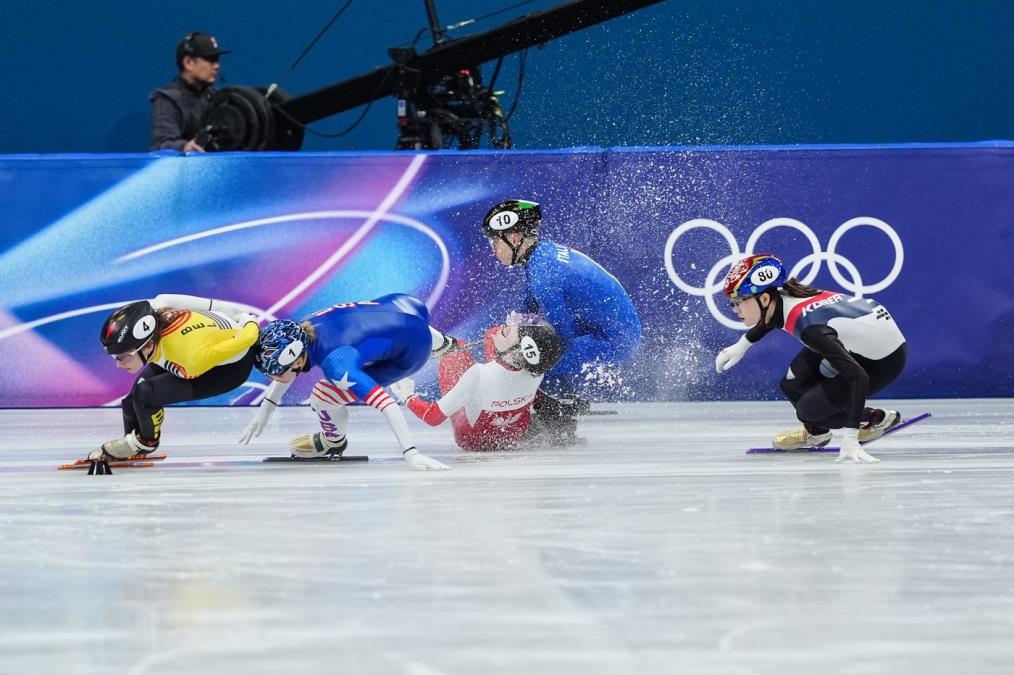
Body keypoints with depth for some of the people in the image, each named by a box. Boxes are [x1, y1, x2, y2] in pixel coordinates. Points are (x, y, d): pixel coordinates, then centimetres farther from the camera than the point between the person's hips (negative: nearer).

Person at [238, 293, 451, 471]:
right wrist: (265, 410, 13)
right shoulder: (301, 330, -13)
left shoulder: (336, 364, -36)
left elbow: (385, 403, -42)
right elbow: (289, 365, 12)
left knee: (322, 397, -14)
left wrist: (410, 453, -47)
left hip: (410, 353, -7)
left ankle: (334, 442, 19)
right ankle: (441, 343, 74)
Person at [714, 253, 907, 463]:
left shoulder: (810, 328, -36)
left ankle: (876, 419, 9)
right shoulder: (781, 296, -11)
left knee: (808, 409, -12)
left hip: (885, 361, -8)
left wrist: (850, 439, -43)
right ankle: (815, 431, 25)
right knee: (792, 383, -2)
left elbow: (858, 377, -40)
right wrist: (741, 345, 23)